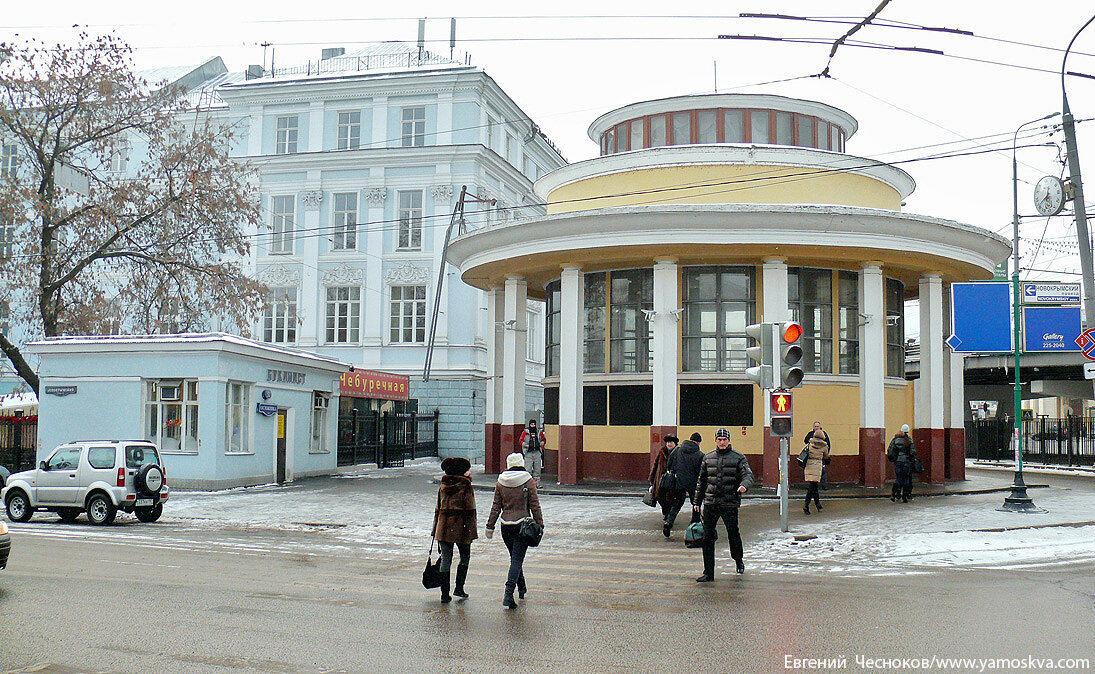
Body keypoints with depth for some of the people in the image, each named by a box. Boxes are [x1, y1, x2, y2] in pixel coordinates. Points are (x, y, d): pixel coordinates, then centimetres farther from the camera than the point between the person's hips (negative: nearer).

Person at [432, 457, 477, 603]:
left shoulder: (443, 487, 7)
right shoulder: (465, 487, -7)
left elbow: (438, 509, 11)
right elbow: (470, 510, -9)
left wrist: (436, 530, 17)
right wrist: (471, 530, -6)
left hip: (443, 526, 4)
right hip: (459, 526, -4)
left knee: (445, 559, 5)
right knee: (465, 556, 15)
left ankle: (445, 594, 4)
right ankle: (459, 588, 10)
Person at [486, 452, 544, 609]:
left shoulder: (501, 483, 2)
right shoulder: (528, 481, -6)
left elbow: (496, 507, 5)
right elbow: (535, 506, -4)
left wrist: (490, 526, 11)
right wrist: (539, 525, 2)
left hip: (506, 526, 3)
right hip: (523, 524, -3)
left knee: (515, 558, 20)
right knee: (517, 559, -6)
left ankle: (522, 588, 34)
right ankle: (509, 593, -20)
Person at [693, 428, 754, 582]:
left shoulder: (738, 458, 4)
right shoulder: (708, 458, 12)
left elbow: (748, 474, -7)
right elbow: (701, 480, 18)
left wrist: (744, 485, -30)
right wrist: (697, 501, 17)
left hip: (730, 504, -2)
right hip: (710, 504, 2)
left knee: (733, 535, 6)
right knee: (707, 538, -1)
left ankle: (739, 560, 36)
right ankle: (708, 573, 6)